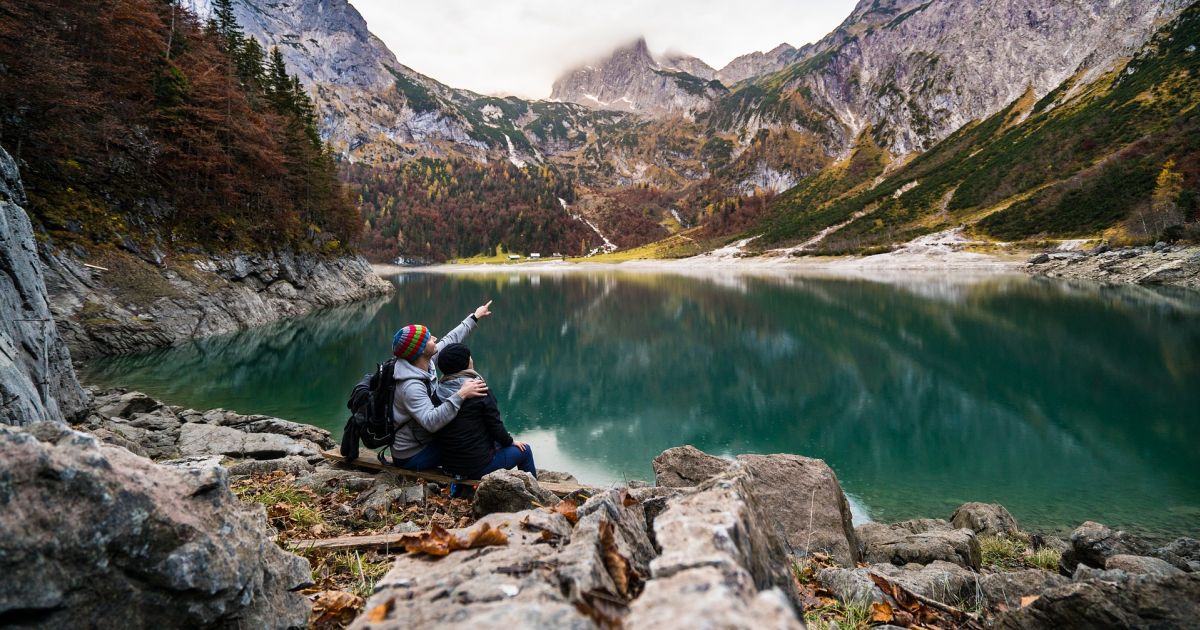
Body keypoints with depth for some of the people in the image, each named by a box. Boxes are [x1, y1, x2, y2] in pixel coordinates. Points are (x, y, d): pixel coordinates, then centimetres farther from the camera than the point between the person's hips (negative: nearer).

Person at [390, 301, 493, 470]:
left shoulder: (424, 362, -6)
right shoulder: (411, 386, -31)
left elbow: (450, 340, 8)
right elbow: (431, 422, -43)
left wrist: (474, 317, 17)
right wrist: (461, 395, -47)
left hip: (422, 440, 9)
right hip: (412, 457, -9)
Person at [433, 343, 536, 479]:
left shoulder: (439, 391, -3)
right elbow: (495, 425, -14)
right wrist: (510, 442, 7)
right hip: (478, 466, -6)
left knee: (495, 442, 32)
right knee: (525, 450, 15)